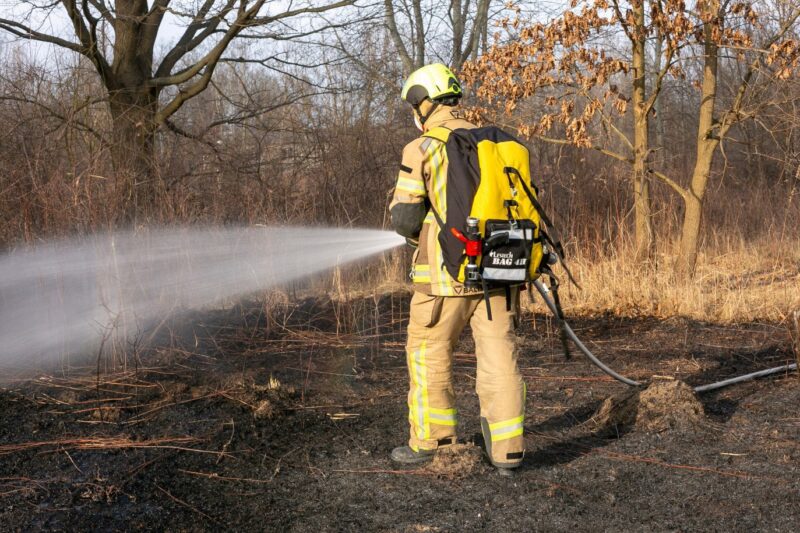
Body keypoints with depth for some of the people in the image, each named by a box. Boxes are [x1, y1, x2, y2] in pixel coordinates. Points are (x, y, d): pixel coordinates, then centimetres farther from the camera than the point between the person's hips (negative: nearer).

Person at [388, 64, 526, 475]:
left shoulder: (420, 150, -5)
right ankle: (506, 451, 6)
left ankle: (431, 443, 17)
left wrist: (421, 235, 14)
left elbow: (405, 219, -7)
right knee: (499, 356, 6)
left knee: (429, 355, 10)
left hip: (447, 272, -5)